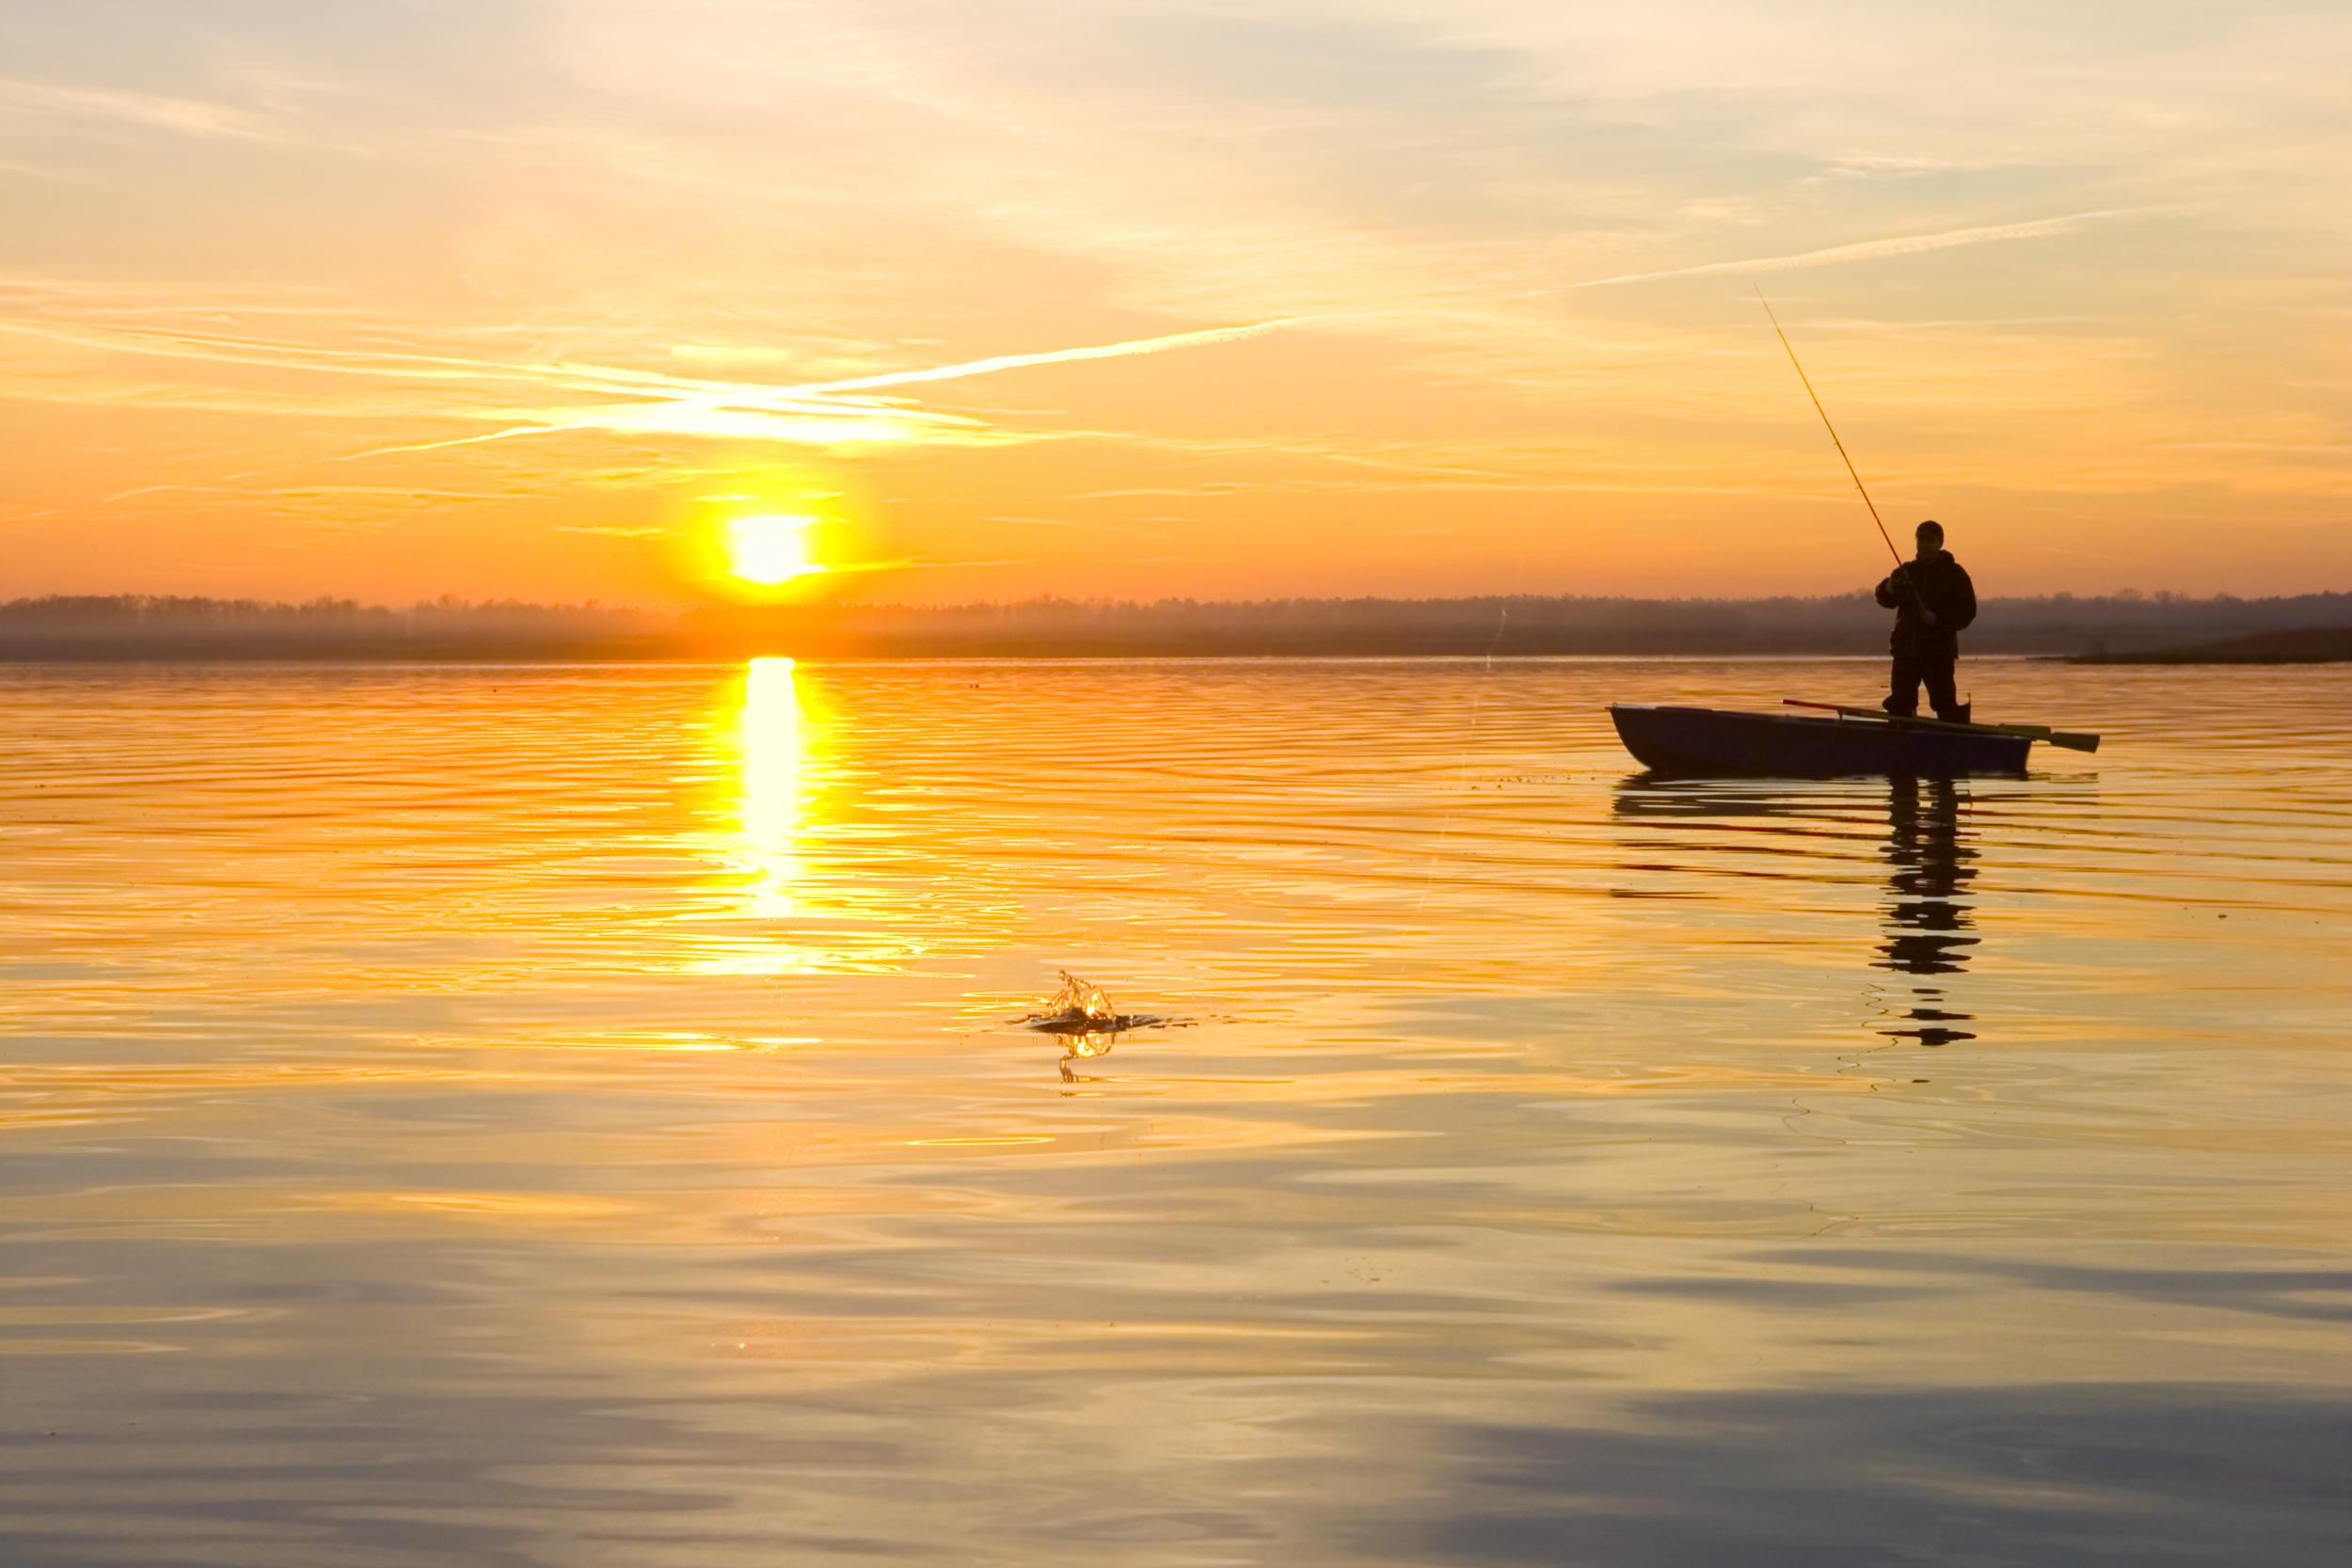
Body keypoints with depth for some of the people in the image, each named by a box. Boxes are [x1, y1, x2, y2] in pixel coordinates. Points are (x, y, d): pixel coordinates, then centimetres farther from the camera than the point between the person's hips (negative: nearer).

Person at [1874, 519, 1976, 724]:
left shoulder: (1954, 573, 1)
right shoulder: (1908, 571, 12)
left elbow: (1967, 612, -4)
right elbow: (1885, 600, 2)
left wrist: (1937, 618, -18)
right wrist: (1889, 588, -21)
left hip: (1938, 653, -4)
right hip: (1906, 649, 4)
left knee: (1945, 705, -9)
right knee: (1899, 705, 5)